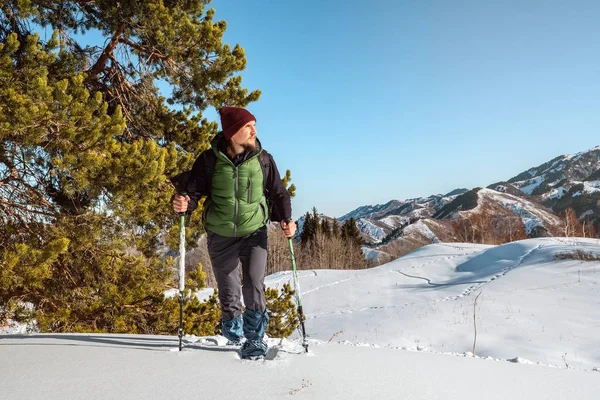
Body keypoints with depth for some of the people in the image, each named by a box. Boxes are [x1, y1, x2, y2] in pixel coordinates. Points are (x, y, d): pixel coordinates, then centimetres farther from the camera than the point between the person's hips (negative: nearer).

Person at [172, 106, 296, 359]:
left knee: (254, 286, -13)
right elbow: (195, 189, -4)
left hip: (254, 232, 0)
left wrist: (285, 219, -12)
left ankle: (255, 338, 7)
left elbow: (278, 193, 2)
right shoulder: (210, 159, -9)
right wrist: (185, 203, -26)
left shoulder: (263, 159, -6)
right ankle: (233, 331, 37)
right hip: (221, 236, 0)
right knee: (228, 291, 10)